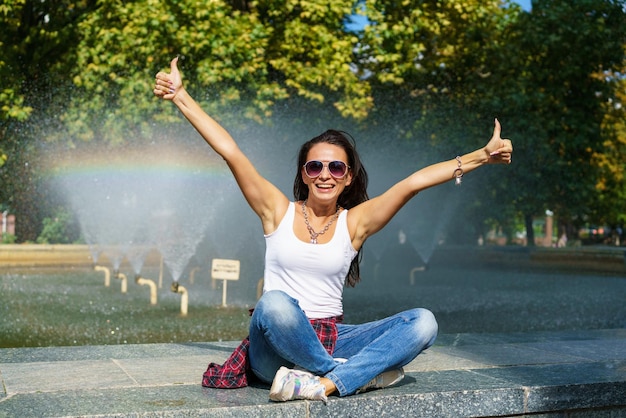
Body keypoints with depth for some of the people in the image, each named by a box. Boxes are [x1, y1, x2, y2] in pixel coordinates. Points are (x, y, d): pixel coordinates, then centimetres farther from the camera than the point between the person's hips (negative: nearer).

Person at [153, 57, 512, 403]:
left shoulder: (355, 222, 4)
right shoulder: (278, 210, 2)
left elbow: (414, 182, -4)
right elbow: (229, 151, -3)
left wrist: (482, 156, -10)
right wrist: (180, 95, -6)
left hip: (330, 341, 3)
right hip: (275, 349, -2)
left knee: (423, 322, -17)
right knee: (274, 303, -37)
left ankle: (322, 383, -31)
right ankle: (359, 374, -17)